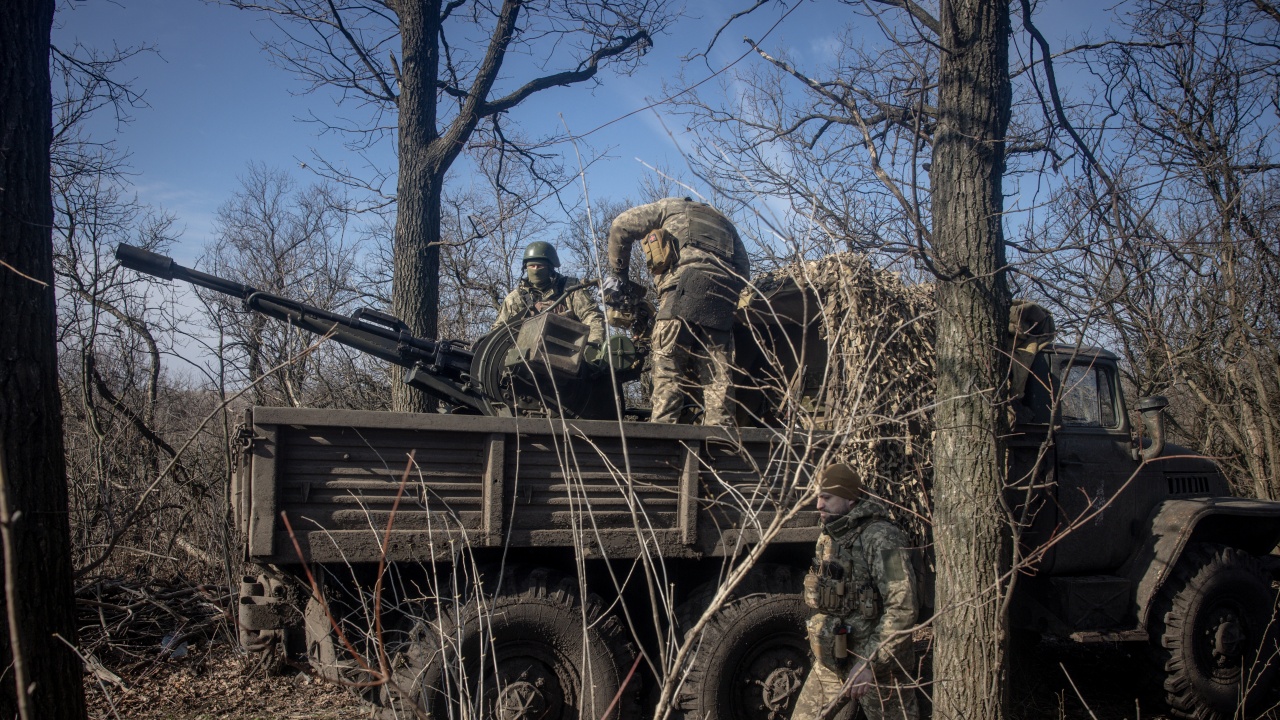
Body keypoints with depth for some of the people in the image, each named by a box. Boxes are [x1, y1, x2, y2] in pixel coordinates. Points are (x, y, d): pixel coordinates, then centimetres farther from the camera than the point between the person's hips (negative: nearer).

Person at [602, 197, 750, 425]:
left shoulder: (670, 206, 25)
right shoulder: (723, 221, 37)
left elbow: (621, 227, 15)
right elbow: (743, 267, 23)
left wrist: (617, 274, 20)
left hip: (685, 285, -4)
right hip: (723, 293, 4)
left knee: (668, 366, -8)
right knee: (718, 374, 0)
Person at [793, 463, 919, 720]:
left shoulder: (881, 538, -18)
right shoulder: (828, 537, 8)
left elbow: (903, 608, -24)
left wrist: (870, 662, -26)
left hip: (877, 663, -7)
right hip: (831, 660, 8)